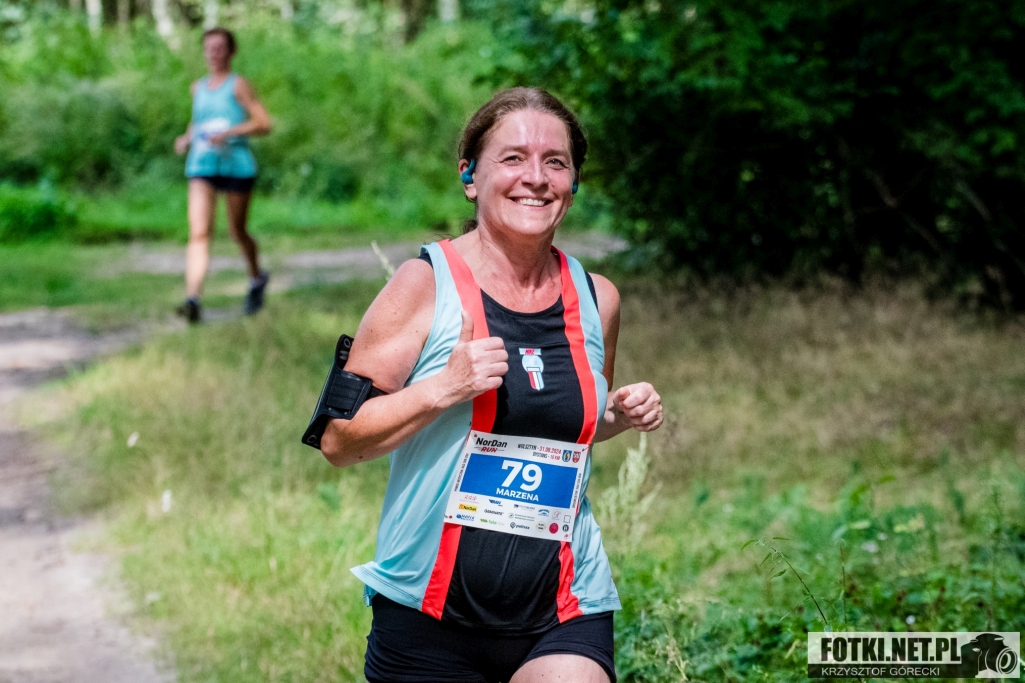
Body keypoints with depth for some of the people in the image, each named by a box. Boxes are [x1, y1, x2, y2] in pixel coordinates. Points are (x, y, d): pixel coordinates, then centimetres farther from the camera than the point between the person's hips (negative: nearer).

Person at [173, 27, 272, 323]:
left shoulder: (238, 85, -2)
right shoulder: (198, 88, 14)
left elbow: (263, 124, -7)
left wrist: (228, 133, -18)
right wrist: (186, 138, 11)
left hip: (235, 162, -3)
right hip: (202, 165, 3)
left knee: (237, 231, 11)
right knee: (199, 232, -14)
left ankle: (257, 278, 41)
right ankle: (193, 299, -24)